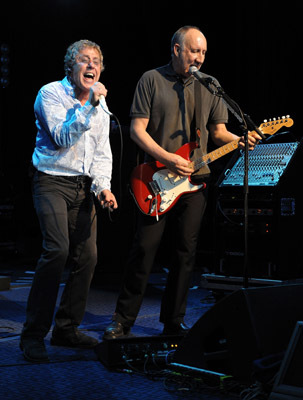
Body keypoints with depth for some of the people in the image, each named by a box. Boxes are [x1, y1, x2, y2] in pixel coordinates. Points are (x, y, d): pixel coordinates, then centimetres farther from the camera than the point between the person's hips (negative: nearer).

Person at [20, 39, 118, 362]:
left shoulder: (100, 104, 13)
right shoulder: (51, 94, -7)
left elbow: (102, 151, 14)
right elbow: (63, 137, -20)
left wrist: (103, 186, -1)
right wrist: (89, 105, -24)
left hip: (84, 186, 7)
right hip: (52, 181, -6)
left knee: (87, 256, 0)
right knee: (57, 250, -21)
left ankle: (66, 329, 15)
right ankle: (33, 335, -12)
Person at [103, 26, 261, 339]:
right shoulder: (152, 80, 0)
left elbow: (218, 131, 12)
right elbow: (137, 129, -5)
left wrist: (240, 139, -9)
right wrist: (167, 159, -16)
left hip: (194, 179, 3)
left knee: (185, 252, 5)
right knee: (144, 249, -4)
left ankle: (173, 321, 17)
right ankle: (123, 320, 8)